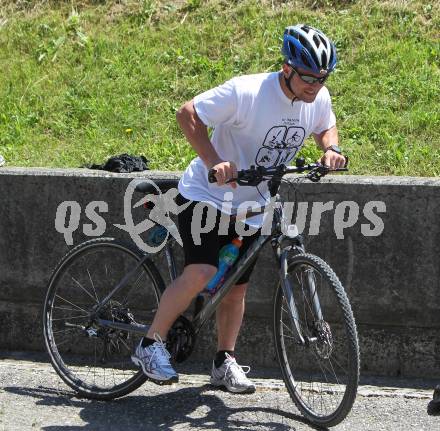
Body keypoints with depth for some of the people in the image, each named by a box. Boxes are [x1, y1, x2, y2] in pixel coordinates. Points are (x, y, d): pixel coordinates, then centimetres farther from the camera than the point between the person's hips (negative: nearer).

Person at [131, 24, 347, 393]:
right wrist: (213, 162, -32)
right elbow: (188, 115, -22)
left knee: (237, 287, 11)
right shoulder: (246, 92, -27)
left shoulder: (319, 99, -8)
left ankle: (225, 362, 28)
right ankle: (151, 345, -8)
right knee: (202, 273, -23)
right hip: (207, 194, -6)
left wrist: (331, 149, -8)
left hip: (251, 206, 6)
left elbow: (326, 127, 15)